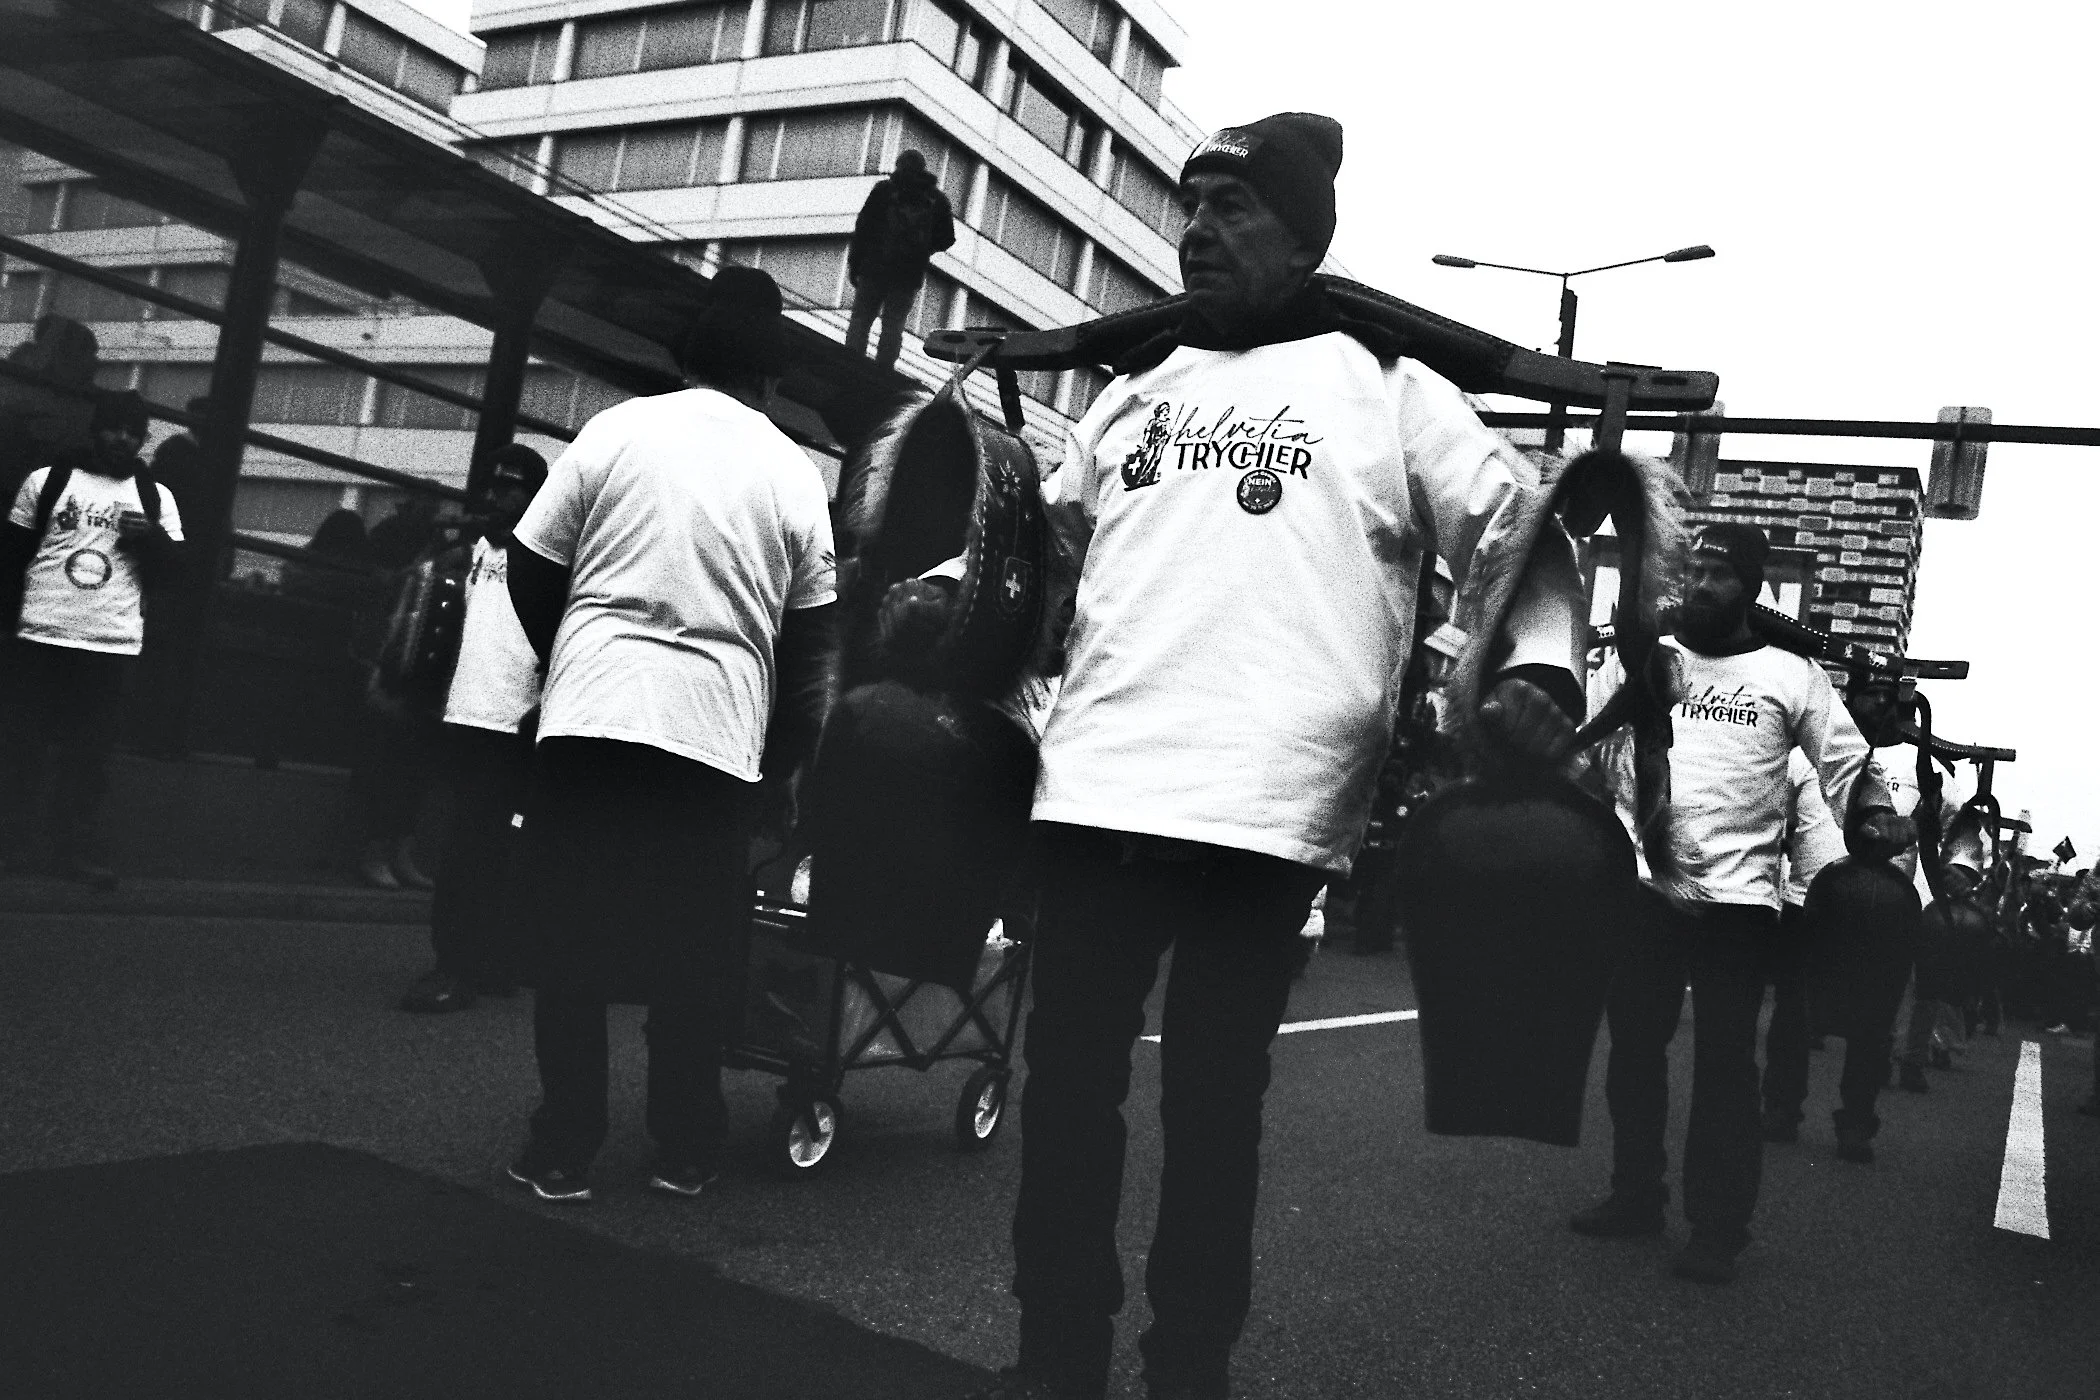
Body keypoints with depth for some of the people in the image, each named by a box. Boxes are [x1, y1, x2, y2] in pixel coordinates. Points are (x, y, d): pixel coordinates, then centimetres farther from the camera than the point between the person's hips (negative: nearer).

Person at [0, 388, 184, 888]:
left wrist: (154, 538, -12)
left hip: (112, 645, 0)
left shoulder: (156, 497, 9)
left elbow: (177, 567, 7)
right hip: (41, 636, 0)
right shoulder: (46, 480, 6)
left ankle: (78, 848, 10)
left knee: (90, 753, 3)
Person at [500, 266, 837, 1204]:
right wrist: (784, 763, 19)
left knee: (570, 946, 8)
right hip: (719, 733, 1)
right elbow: (809, 641, 10)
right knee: (691, 959, 11)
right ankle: (685, 1153, 18)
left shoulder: (617, 430, 5)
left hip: (593, 713, -1)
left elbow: (531, 570, 6)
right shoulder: (795, 476, 8)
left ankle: (563, 1153, 11)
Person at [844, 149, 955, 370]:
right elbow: (946, 240, 8)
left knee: (860, 320, 6)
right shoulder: (937, 199, 7)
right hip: (911, 275, 2)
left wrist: (853, 264, 1)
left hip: (874, 268, -2)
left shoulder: (884, 189, 0)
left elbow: (863, 227, -3)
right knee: (893, 326, 6)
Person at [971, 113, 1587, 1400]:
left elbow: (1525, 536, 6)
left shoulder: (1389, 390, 7)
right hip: (1097, 785, 4)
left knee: (1216, 1099, 4)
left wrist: (1541, 670, -11)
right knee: (1069, 1078, 8)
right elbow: (1051, 544, 26)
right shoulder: (1133, 386, 20)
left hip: (1269, 806, -4)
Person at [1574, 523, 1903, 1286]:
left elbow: (1846, 761, 5)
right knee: (1633, 1047, 12)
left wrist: (1876, 813, -13)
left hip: (1738, 894, -3)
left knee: (1726, 1062, 1)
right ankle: (1635, 1194, 28)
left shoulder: (1790, 674, 4)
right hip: (1642, 887, 3)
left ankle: (1718, 1229, 10)